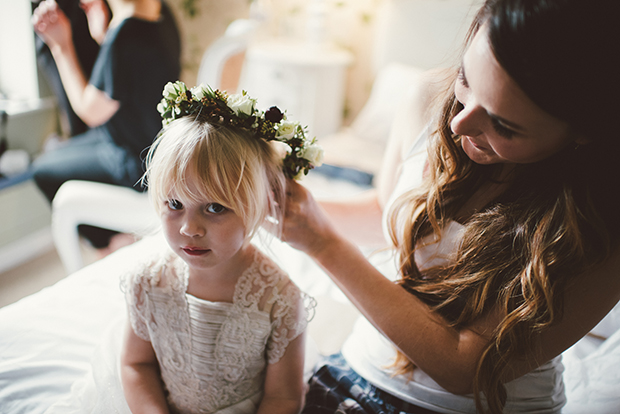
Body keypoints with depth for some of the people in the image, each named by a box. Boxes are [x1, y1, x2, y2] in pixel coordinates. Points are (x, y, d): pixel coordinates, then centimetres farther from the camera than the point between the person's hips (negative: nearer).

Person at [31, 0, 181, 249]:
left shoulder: (124, 35, -33)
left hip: (137, 163, -9)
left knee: (44, 170, 13)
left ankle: (106, 245, 27)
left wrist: (61, 45, -14)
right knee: (60, 153, 29)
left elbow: (91, 112, -18)